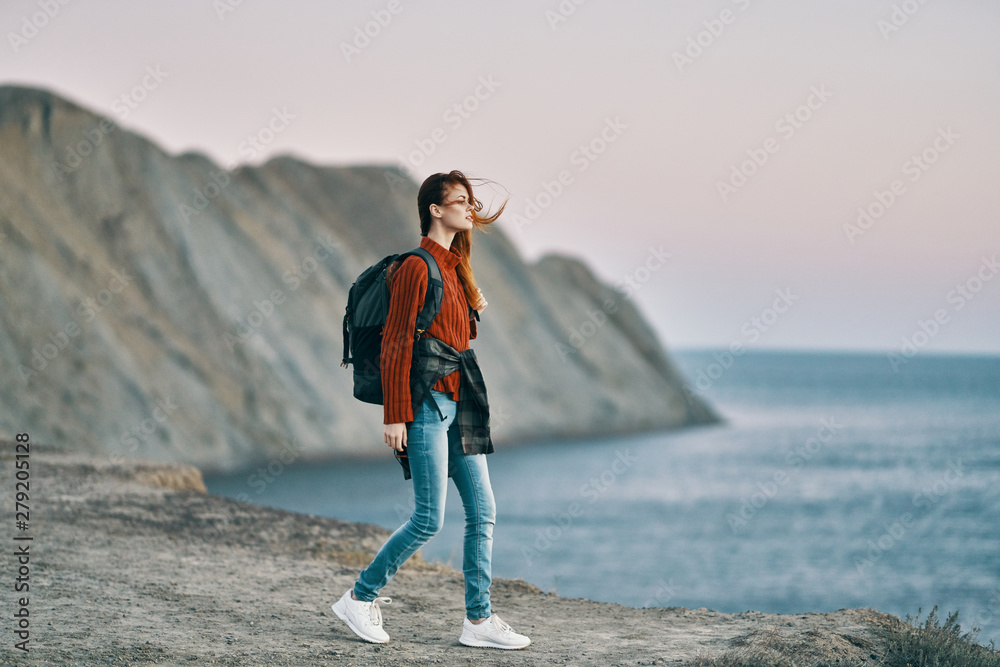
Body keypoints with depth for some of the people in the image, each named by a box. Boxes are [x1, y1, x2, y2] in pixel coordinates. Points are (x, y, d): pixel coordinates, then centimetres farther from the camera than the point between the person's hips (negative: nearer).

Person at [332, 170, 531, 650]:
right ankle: (359, 599, 7)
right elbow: (395, 344, -13)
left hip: (458, 403, 9)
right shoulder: (417, 268, -10)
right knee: (429, 519, -8)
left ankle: (479, 619, 7)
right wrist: (396, 416, -16)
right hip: (428, 402, -9)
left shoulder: (454, 265, 16)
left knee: (483, 512, 4)